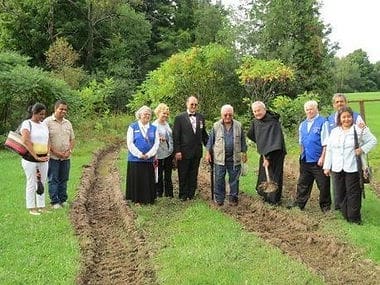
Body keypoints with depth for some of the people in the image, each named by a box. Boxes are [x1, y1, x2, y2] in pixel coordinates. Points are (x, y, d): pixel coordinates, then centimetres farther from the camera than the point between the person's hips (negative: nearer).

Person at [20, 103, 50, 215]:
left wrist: (47, 155, -2)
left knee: (42, 183, 11)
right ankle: (31, 208, 10)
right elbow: (26, 141, -17)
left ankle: (41, 207, 20)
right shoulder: (26, 124, -8)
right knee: (31, 184, 1)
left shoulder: (44, 125, 12)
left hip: (43, 160, 6)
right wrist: (36, 157, -18)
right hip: (30, 159, -6)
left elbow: (47, 141, 13)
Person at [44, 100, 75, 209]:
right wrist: (55, 152, -14)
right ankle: (54, 201, 7)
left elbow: (72, 139, 14)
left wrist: (69, 151, -2)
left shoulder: (68, 123, 12)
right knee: (53, 180, 0)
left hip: (66, 157, 5)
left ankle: (63, 200, 19)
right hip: (53, 157, -5)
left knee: (64, 179, 10)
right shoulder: (47, 122, -5)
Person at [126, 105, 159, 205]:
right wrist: (139, 154, -13)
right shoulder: (132, 127, 0)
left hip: (149, 159, 2)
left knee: (148, 180, 5)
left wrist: (148, 154, -11)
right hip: (135, 159, -2)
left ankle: (148, 199, 16)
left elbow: (156, 143, 2)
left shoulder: (153, 128, 8)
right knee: (137, 179, 2)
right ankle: (137, 199, 13)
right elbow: (130, 143, -6)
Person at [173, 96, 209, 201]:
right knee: (183, 175, 6)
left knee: (193, 175, 12)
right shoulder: (179, 118, -5)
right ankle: (183, 195, 18)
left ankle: (191, 194, 22)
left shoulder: (201, 117, 8)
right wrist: (177, 151, -13)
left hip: (197, 152, 4)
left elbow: (204, 133, 14)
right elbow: (176, 136, -7)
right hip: (184, 152, -4)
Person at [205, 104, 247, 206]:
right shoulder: (216, 126, 1)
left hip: (234, 158, 1)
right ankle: (219, 198, 14)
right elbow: (211, 140, 6)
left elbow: (242, 140, 10)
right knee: (219, 179, 2)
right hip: (219, 158, -1)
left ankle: (233, 198, 19)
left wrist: (244, 153, 10)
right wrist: (208, 153, 4)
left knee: (234, 179, 7)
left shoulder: (238, 125, 4)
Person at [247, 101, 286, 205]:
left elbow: (273, 142, -29)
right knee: (262, 175, 11)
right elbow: (251, 134, 20)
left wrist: (268, 157, -31)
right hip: (264, 153, 7)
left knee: (274, 176, -3)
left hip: (275, 154, -7)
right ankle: (265, 195, 26)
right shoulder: (255, 121, -1)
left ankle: (274, 200, 7)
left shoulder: (273, 123, -24)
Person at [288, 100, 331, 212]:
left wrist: (322, 157, -14)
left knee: (323, 185, 3)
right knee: (303, 183, 12)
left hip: (318, 160, -6)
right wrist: (302, 154, 14)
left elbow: (325, 142, -10)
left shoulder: (322, 122, -7)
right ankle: (299, 204, 21)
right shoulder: (302, 124, 13)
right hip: (305, 160, 6)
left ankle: (325, 206, 15)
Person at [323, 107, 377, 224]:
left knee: (353, 193, -2)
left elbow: (373, 140, 4)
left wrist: (362, 149, -11)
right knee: (341, 194, 8)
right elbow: (329, 149, 12)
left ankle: (354, 219, 8)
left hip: (353, 168, -4)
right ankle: (346, 216, 19)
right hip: (337, 169, 4)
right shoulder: (334, 132, 10)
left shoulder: (360, 130, -2)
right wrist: (327, 166, 9)